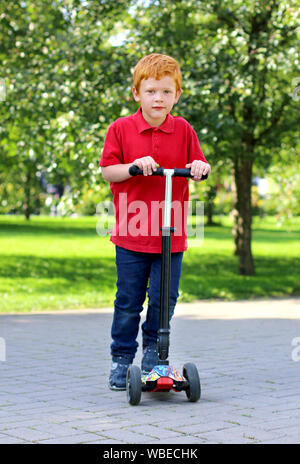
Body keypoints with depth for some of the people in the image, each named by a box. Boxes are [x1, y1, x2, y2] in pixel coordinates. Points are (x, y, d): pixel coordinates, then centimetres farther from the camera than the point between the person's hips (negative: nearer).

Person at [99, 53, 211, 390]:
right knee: (128, 301, 4)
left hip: (171, 235, 2)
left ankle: (153, 353, 25)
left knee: (164, 298, 4)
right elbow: (107, 171, -3)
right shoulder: (120, 129, -1)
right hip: (131, 233, -2)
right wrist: (134, 166, -21)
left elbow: (199, 167, 8)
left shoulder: (183, 130, 5)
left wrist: (200, 167, -15)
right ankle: (121, 359, 18)